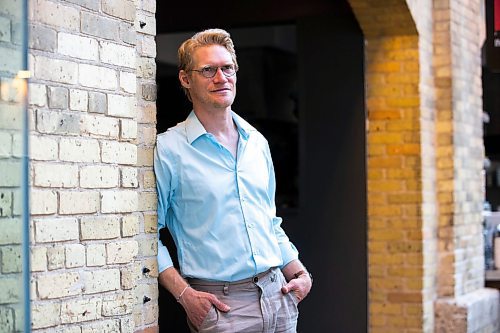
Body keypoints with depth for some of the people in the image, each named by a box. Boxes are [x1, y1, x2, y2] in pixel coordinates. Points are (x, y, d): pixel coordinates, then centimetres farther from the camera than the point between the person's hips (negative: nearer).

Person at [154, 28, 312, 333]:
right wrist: (184, 294, -15)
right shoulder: (169, 150, -7)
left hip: (279, 294, 5)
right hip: (219, 304, -5)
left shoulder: (257, 143, 12)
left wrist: (300, 274, 8)